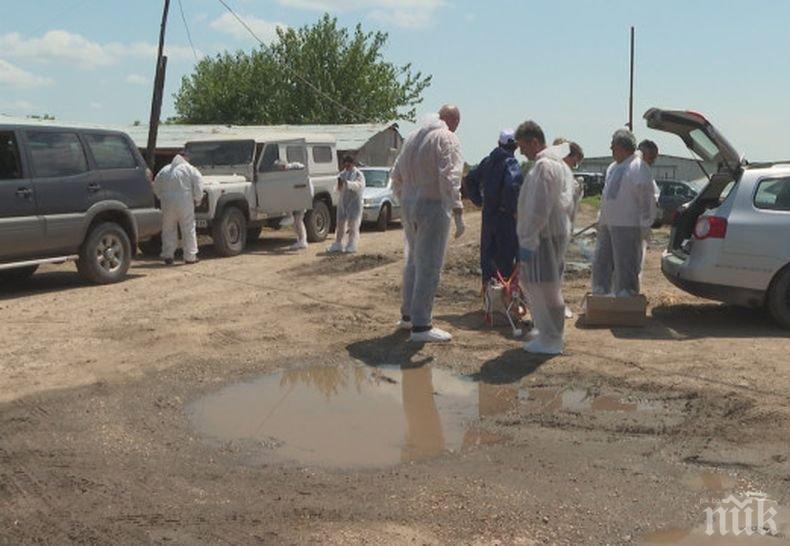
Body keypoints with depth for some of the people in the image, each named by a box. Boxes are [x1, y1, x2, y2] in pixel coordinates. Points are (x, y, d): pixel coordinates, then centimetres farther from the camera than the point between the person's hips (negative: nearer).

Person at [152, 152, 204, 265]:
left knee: (168, 230, 10)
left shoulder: (164, 170, 16)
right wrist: (197, 200, 1)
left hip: (167, 203, 4)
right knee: (188, 230, 3)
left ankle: (167, 256, 10)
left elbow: (156, 187, 16)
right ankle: (190, 257, 5)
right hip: (184, 203, -3)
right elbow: (198, 183, -7)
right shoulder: (190, 169, 3)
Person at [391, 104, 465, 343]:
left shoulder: (413, 137, 14)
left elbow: (396, 175, 18)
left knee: (413, 261, 19)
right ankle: (421, 326, 0)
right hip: (433, 207, -8)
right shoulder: (447, 139, -10)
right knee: (429, 267, -3)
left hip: (409, 205, 8)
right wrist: (458, 214, -22)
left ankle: (408, 315, 30)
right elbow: (449, 178, -20)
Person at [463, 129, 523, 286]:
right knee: (506, 257, 1)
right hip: (505, 216, -6)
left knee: (488, 255, 14)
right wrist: (513, 209, -17)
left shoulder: (488, 161, 7)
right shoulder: (511, 163, -13)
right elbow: (512, 186, -30)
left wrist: (478, 200, 16)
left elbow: (469, 180, 12)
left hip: (488, 214, 6)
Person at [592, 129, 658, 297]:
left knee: (625, 267, -6)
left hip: (627, 226, -9)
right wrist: (601, 220, 22)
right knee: (601, 264, 13)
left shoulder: (638, 168, -10)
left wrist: (645, 226, -16)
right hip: (607, 224, 9)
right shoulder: (613, 167, 17)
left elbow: (648, 198, -13)